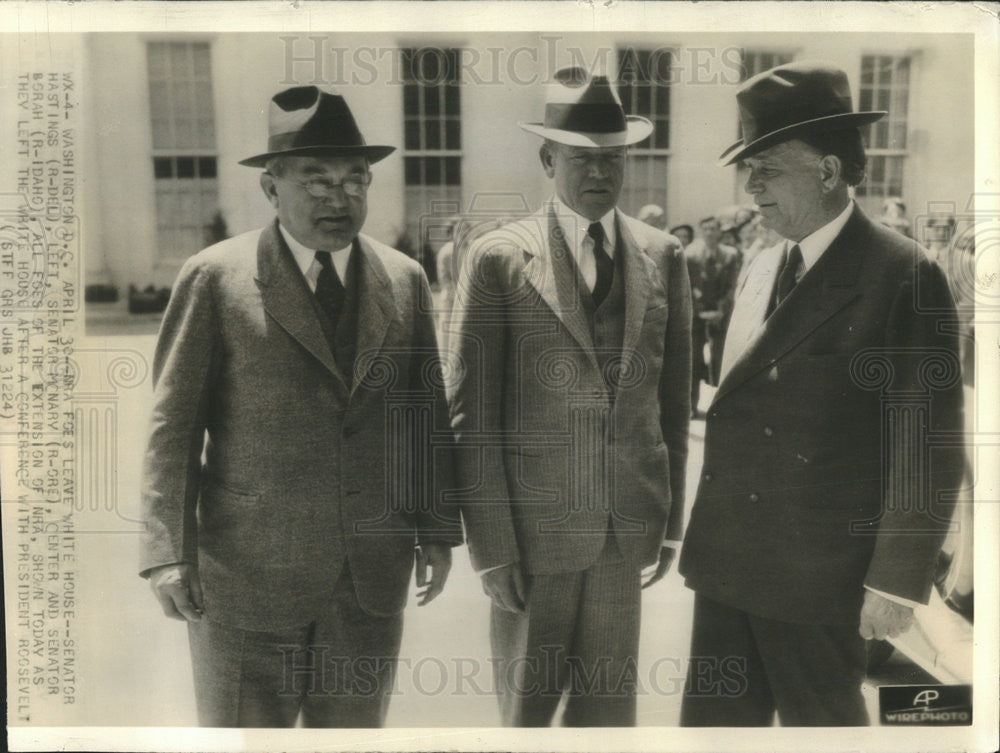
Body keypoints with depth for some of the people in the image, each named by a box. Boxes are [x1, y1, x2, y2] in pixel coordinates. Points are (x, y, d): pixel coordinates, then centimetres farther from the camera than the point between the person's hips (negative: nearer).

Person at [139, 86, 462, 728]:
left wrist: (438, 528, 7)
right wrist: (170, 551, -9)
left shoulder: (405, 280, 5)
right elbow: (173, 424, -5)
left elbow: (429, 411, 8)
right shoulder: (215, 278, -5)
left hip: (374, 572, 3)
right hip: (248, 574, -3)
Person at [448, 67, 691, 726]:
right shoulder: (498, 260, -7)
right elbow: (472, 416, -7)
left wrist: (672, 519, 10)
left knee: (610, 707, 15)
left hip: (628, 525, 3)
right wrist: (492, 546, -9)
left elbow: (674, 398, 10)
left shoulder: (664, 256, 5)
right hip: (534, 525, -3)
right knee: (528, 704, 13)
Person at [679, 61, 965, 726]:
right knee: (714, 719, 15)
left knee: (822, 722, 12)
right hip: (725, 559, 6)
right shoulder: (763, 270, 10)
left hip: (817, 572, -6)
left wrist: (898, 580, -12)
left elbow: (928, 446, -12)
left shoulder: (903, 276, -12)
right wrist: (711, 530, 11)